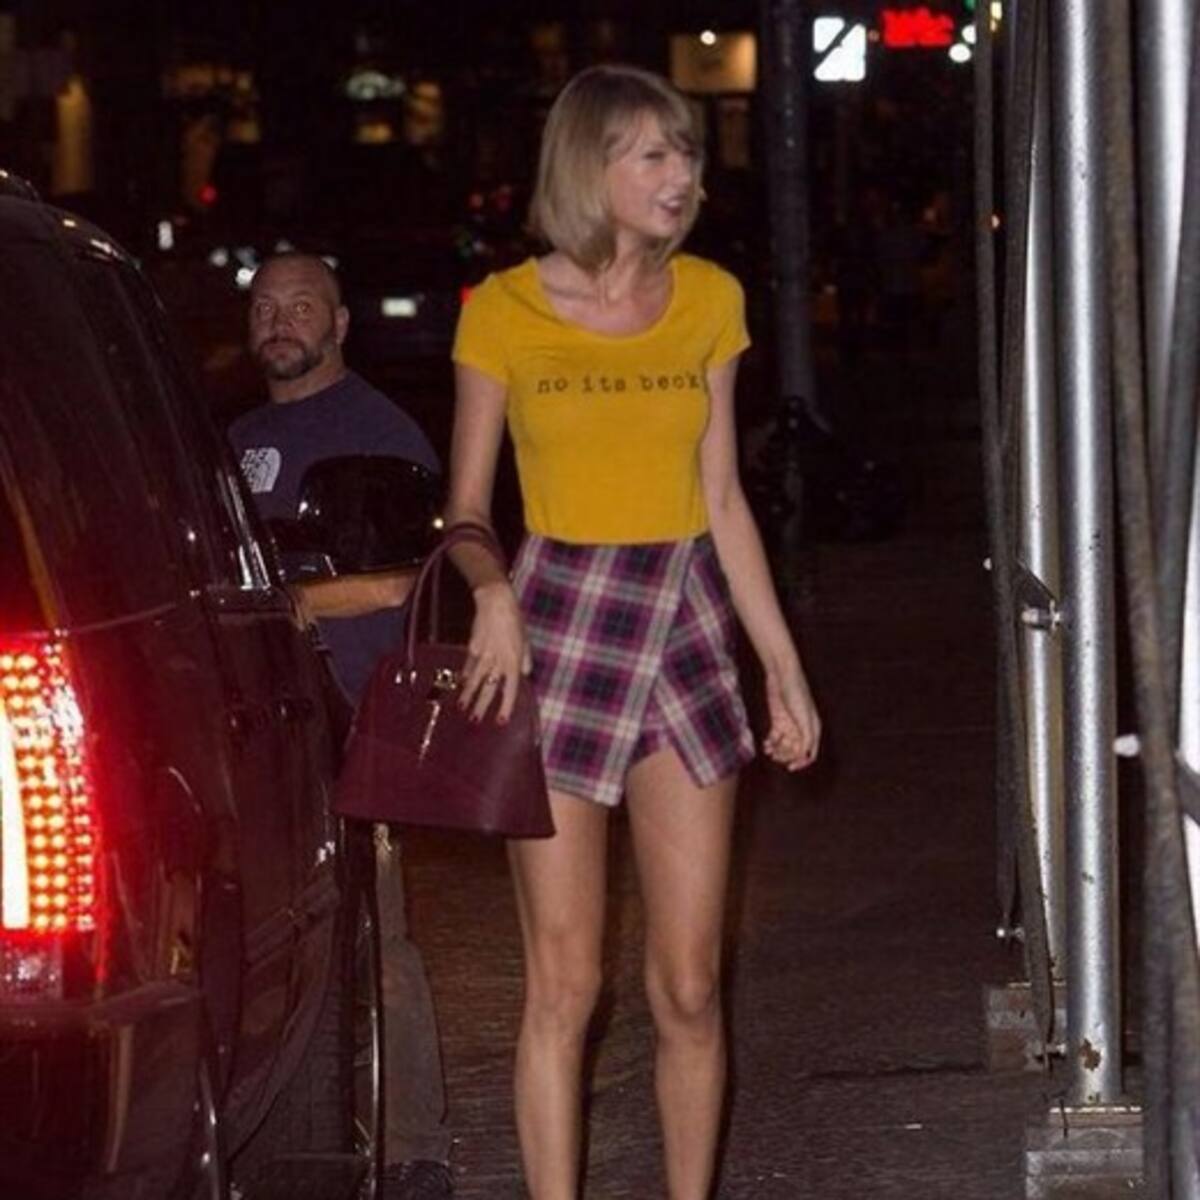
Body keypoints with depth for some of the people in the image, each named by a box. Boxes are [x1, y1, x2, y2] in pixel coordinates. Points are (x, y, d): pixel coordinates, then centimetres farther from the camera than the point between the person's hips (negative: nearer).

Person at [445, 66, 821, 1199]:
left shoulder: (709, 299, 7)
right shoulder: (505, 311, -3)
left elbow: (723, 500, 12)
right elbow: (466, 509, 2)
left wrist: (785, 667, 10)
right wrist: (494, 592, -19)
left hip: (685, 632, 3)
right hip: (557, 634, -3)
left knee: (689, 986, 2)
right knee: (563, 981, -1)